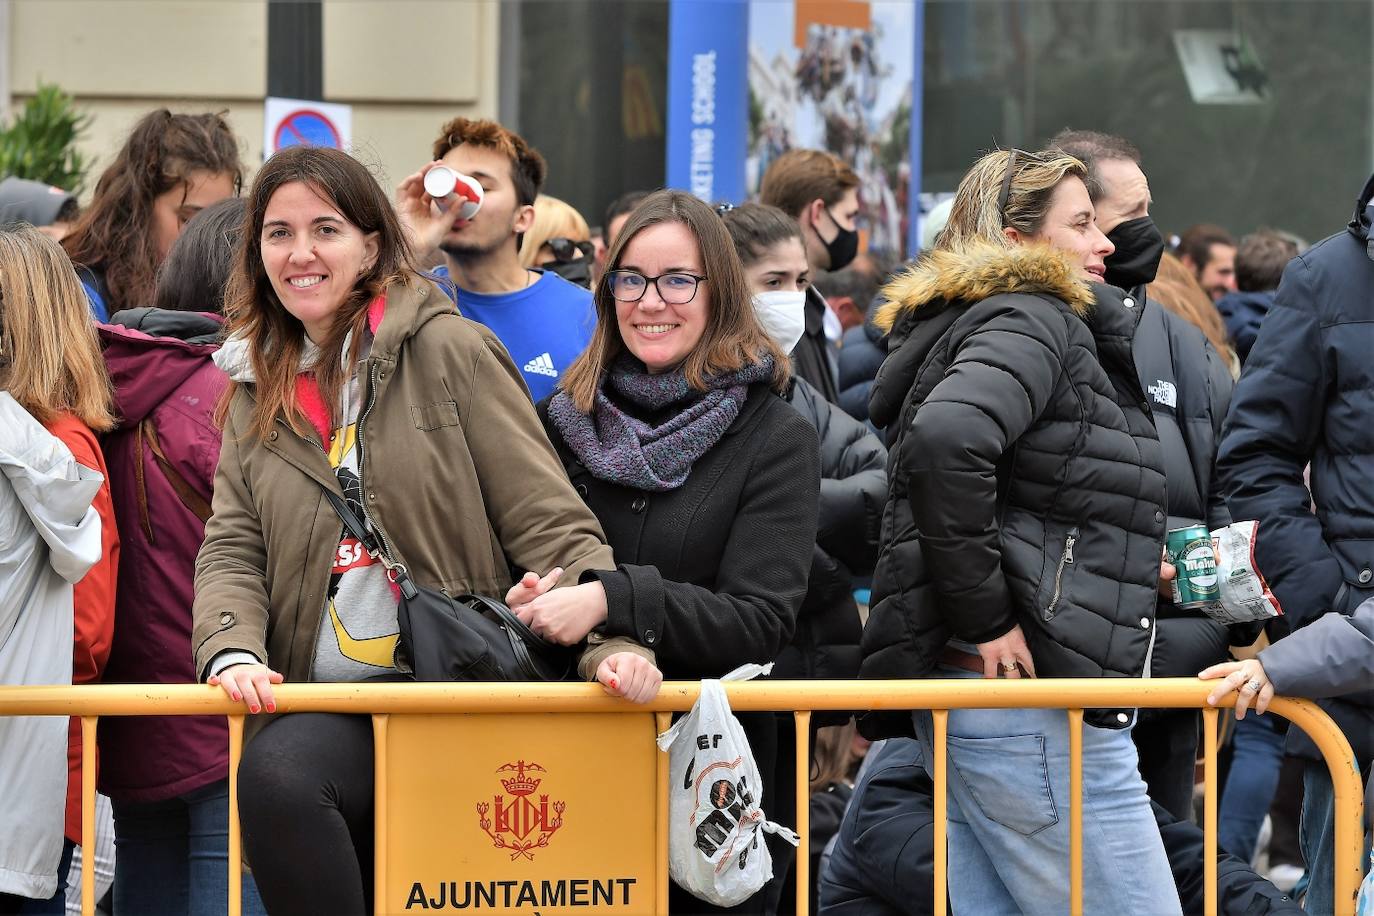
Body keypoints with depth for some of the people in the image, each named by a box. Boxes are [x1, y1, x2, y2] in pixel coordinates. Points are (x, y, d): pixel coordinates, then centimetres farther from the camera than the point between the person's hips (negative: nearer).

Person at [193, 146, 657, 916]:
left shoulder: (448, 351, 2)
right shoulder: (257, 391, 16)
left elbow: (550, 524, -3)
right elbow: (232, 551, 10)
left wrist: (610, 639, -18)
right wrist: (231, 650, -12)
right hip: (324, 702, 4)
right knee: (274, 777, -26)